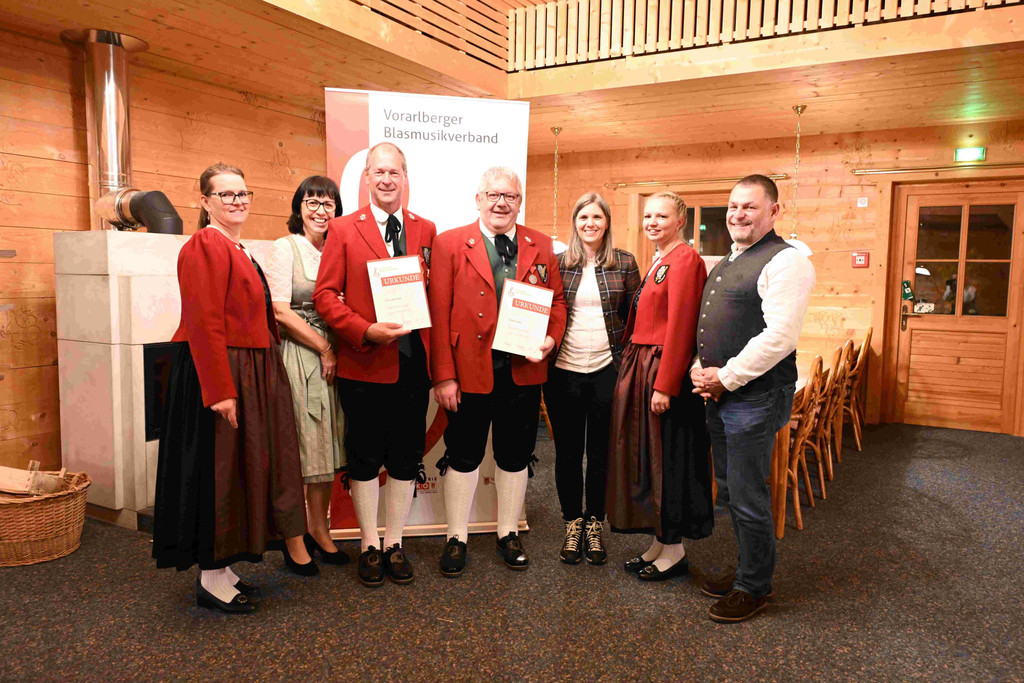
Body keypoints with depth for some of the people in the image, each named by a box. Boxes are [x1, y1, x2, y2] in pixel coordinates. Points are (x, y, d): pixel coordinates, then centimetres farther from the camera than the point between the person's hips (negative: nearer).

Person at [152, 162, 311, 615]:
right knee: (216, 470, 0)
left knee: (236, 469, 15)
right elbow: (204, 324, -20)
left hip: (248, 372, 10)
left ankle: (220, 568, 28)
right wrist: (222, 390, -25)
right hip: (216, 375, -10)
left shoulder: (237, 249, 17)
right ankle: (211, 579, 13)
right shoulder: (205, 246, -13)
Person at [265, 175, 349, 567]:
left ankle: (319, 530, 22)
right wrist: (324, 348, -9)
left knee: (324, 446, 10)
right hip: (297, 356, -5)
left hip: (332, 357, 5)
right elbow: (281, 312, -11)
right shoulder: (287, 247, -4)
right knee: (295, 447, 0)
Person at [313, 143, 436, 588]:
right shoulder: (343, 229, 1)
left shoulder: (426, 230, 9)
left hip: (414, 363, 3)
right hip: (363, 363, -2)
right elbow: (325, 295, -3)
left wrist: (438, 357, -2)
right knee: (365, 458, 8)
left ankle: (394, 543, 27)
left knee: (406, 457, 10)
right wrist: (366, 331, -17)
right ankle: (370, 546, 25)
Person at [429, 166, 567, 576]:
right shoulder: (450, 244, -2)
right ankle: (456, 539, 26)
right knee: (464, 457, 9)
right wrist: (443, 375, -12)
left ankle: (509, 534, 32)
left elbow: (557, 299, 14)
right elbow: (438, 314, -6)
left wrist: (552, 338, -7)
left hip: (524, 371, 3)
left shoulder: (541, 246, 8)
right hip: (470, 371, -3)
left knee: (515, 457, 14)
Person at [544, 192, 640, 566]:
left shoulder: (625, 263, 4)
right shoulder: (559, 263, 5)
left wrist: (629, 362, 0)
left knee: (601, 451, 9)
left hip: (607, 370, 0)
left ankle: (595, 524, 25)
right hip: (563, 369, 1)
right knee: (567, 451, 9)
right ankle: (572, 524, 24)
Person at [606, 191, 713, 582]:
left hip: (667, 373, -10)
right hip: (642, 370, 10)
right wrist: (632, 371, 10)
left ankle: (674, 551, 15)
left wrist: (665, 385, -21)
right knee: (645, 457, 14)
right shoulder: (658, 262, 16)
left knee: (667, 459, 0)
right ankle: (659, 542, 27)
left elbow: (680, 327, -19)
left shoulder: (684, 260, -13)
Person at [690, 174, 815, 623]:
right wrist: (699, 368, 5)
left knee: (748, 497, 1)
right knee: (729, 492, 18)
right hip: (719, 396, 9)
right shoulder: (725, 264, 17)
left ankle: (754, 589, 19)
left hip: (755, 397, -9)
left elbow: (779, 336, -21)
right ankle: (746, 570, 35)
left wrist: (726, 377, -16)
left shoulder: (785, 262, -12)